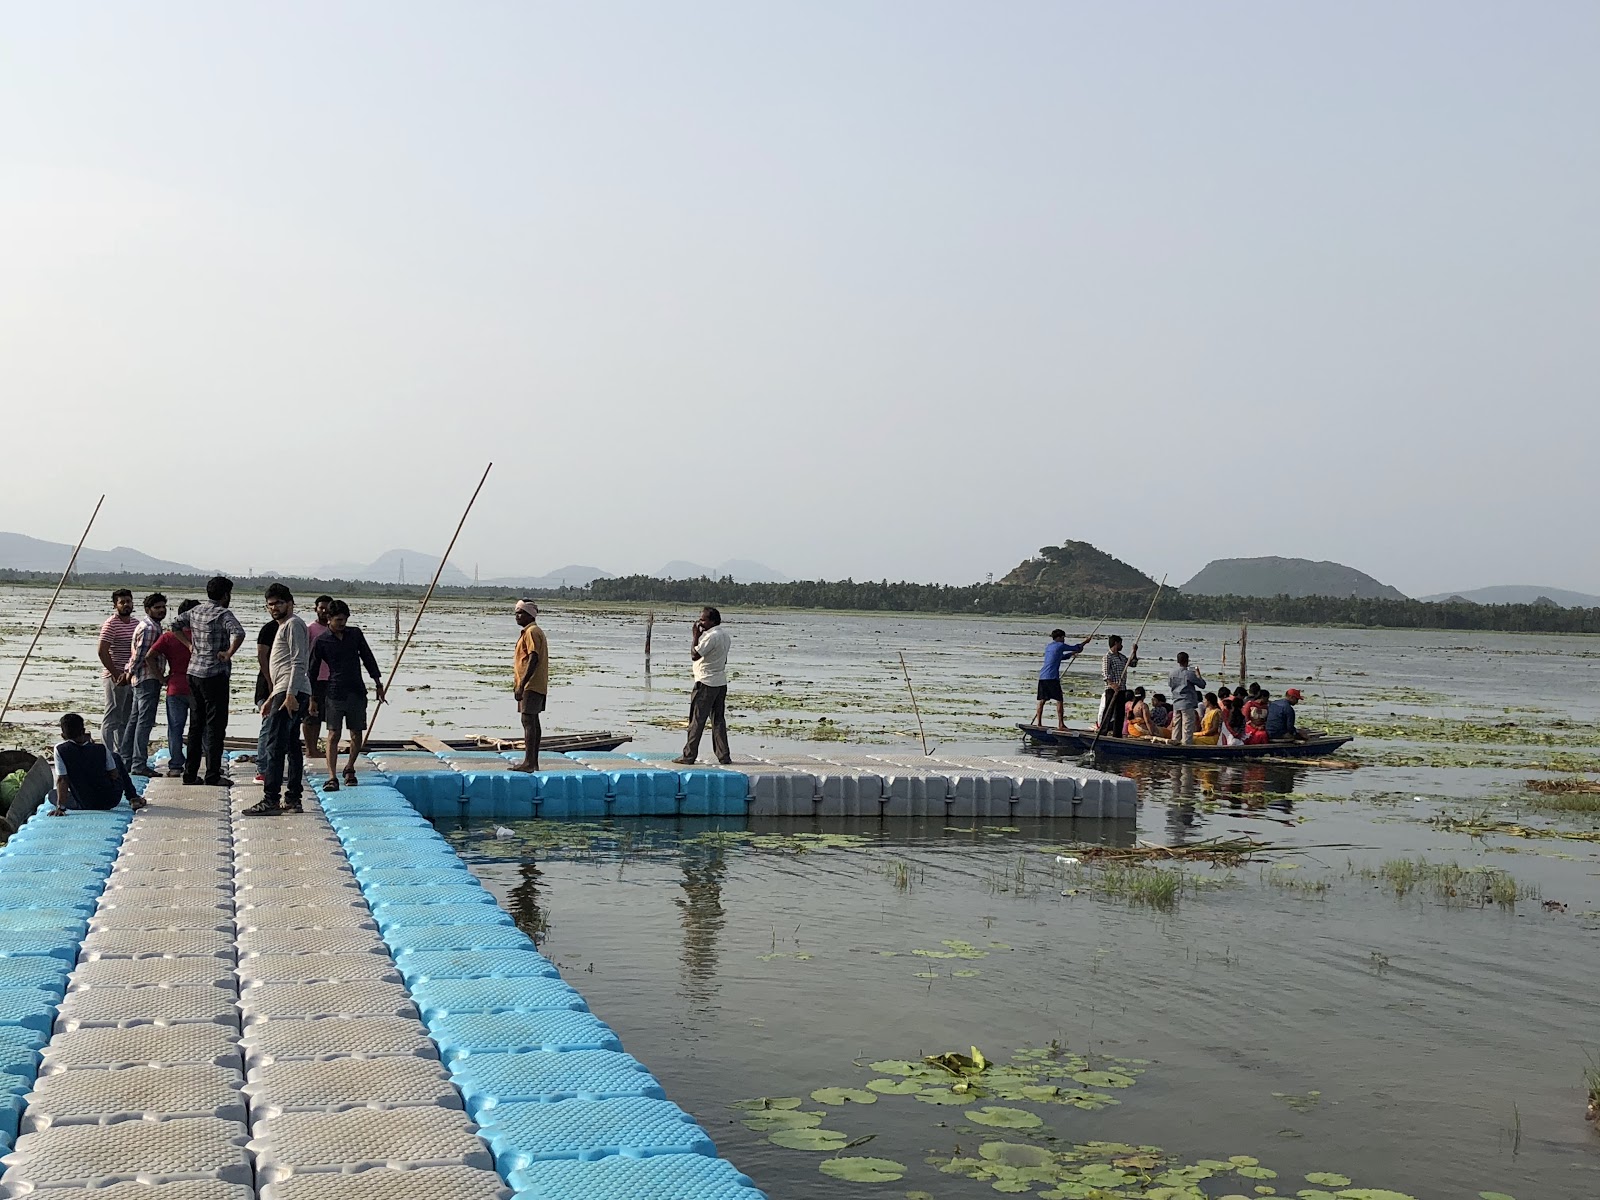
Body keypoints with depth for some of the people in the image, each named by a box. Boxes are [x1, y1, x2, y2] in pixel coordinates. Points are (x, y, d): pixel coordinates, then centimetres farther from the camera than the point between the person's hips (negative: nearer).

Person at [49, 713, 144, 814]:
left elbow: (61, 779, -19)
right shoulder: (101, 749, -15)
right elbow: (115, 775, -4)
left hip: (84, 806, -1)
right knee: (115, 757, 29)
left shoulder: (60, 749, -17)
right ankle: (133, 798, 31)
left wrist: (60, 807, -17)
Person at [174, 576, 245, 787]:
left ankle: (190, 773, 17)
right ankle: (212, 775, -2)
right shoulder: (223, 614, -13)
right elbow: (239, 633, -30)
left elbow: (175, 624, 22)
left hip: (194, 673, 7)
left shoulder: (196, 611, 9)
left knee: (196, 724, 14)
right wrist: (229, 654, -22)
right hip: (215, 674, -7)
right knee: (215, 726, -2)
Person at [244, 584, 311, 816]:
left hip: (290, 693, -11)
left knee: (275, 745, -13)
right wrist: (271, 698, 28)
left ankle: (271, 800, -16)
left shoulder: (293, 624, -6)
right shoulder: (284, 627, 26)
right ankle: (292, 799, 13)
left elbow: (298, 663, -17)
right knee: (292, 746, 10)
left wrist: (290, 694, -24)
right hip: (287, 693, 11)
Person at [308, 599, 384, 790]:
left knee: (357, 735, 7)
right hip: (335, 693, -3)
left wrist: (378, 683, 13)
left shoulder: (355, 633, 6)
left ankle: (349, 769, 28)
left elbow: (368, 658, 14)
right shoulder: (321, 641, -3)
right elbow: (312, 670, 2)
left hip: (357, 692, 3)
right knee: (333, 735, -9)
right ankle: (332, 777, -11)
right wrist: (312, 698, 1)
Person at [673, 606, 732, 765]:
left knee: (696, 721, -3)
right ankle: (724, 756, 8)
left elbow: (694, 655, -21)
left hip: (706, 683, -9)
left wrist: (695, 636, -12)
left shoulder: (711, 636, -18)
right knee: (719, 720, 10)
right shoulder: (724, 634, 11)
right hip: (721, 682, 9)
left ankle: (689, 756, 0)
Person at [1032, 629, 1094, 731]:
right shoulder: (1060, 645, -2)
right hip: (1052, 677, -8)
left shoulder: (1048, 647, 21)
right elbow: (1076, 648, 9)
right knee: (1059, 700, -3)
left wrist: (1071, 654, 37)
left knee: (1042, 700, 9)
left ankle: (1038, 723, 6)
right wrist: (1085, 642, 24)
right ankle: (1060, 724, -7)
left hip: (1042, 676, 8)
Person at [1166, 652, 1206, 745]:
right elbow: (1202, 685, -5)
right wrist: (1198, 675, 11)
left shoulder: (1172, 674, 4)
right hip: (1188, 704, -5)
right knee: (1187, 727, -3)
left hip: (1176, 705, 5)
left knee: (1176, 727, 11)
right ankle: (1186, 744, -6)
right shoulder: (1189, 674, -12)